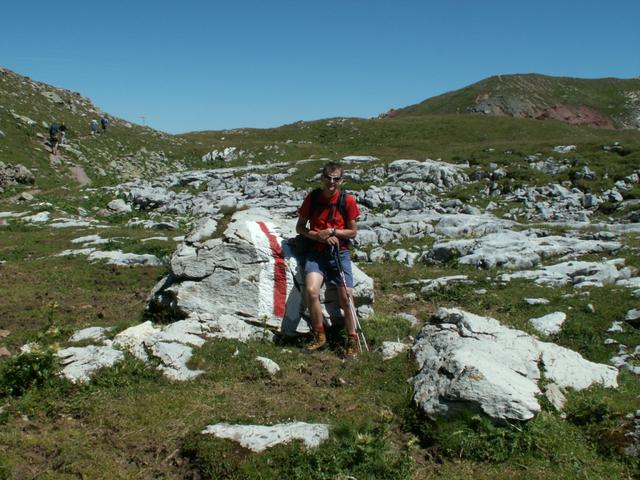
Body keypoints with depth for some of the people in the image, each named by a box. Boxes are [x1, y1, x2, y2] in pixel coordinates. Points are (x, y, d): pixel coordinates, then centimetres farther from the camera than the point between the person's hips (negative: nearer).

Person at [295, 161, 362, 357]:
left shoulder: (347, 200, -3)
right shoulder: (312, 198, 1)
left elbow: (353, 232, 4)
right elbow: (300, 227, 7)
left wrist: (332, 232, -11)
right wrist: (319, 236, -10)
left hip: (339, 252, -1)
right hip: (316, 251, 1)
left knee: (345, 297, -10)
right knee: (311, 291, -22)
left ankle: (352, 339, 12)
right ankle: (319, 337, -5)